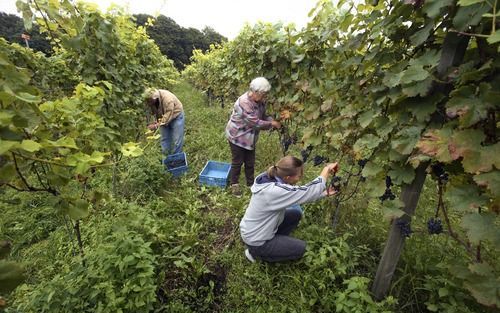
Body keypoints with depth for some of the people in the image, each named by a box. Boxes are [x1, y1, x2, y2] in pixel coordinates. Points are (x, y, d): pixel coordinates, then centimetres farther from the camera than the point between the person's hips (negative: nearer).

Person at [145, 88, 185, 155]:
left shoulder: (167, 98, -35)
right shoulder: (150, 101, -14)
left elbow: (168, 115, -36)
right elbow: (154, 113, 0)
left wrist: (157, 125, -37)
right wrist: (155, 122, -17)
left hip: (176, 116, -6)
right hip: (163, 118, 6)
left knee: (177, 140, -6)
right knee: (164, 139, 9)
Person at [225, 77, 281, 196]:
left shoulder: (260, 101, -5)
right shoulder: (244, 102, -31)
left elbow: (263, 116, 7)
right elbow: (255, 122, -31)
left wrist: (272, 121, -13)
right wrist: (271, 124, -22)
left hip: (250, 137, 7)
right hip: (237, 136, -7)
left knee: (250, 162, 16)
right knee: (237, 161, 8)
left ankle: (250, 183, 36)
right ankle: (234, 184, 29)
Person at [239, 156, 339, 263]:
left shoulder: (272, 178, -8)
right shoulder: (275, 191, -35)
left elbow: (303, 194, 4)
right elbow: (311, 190, -32)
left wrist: (325, 193, 4)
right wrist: (327, 169, -18)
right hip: (255, 241, -8)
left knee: (296, 214, 10)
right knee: (300, 248, 4)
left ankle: (276, 241, 18)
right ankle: (256, 252, 9)